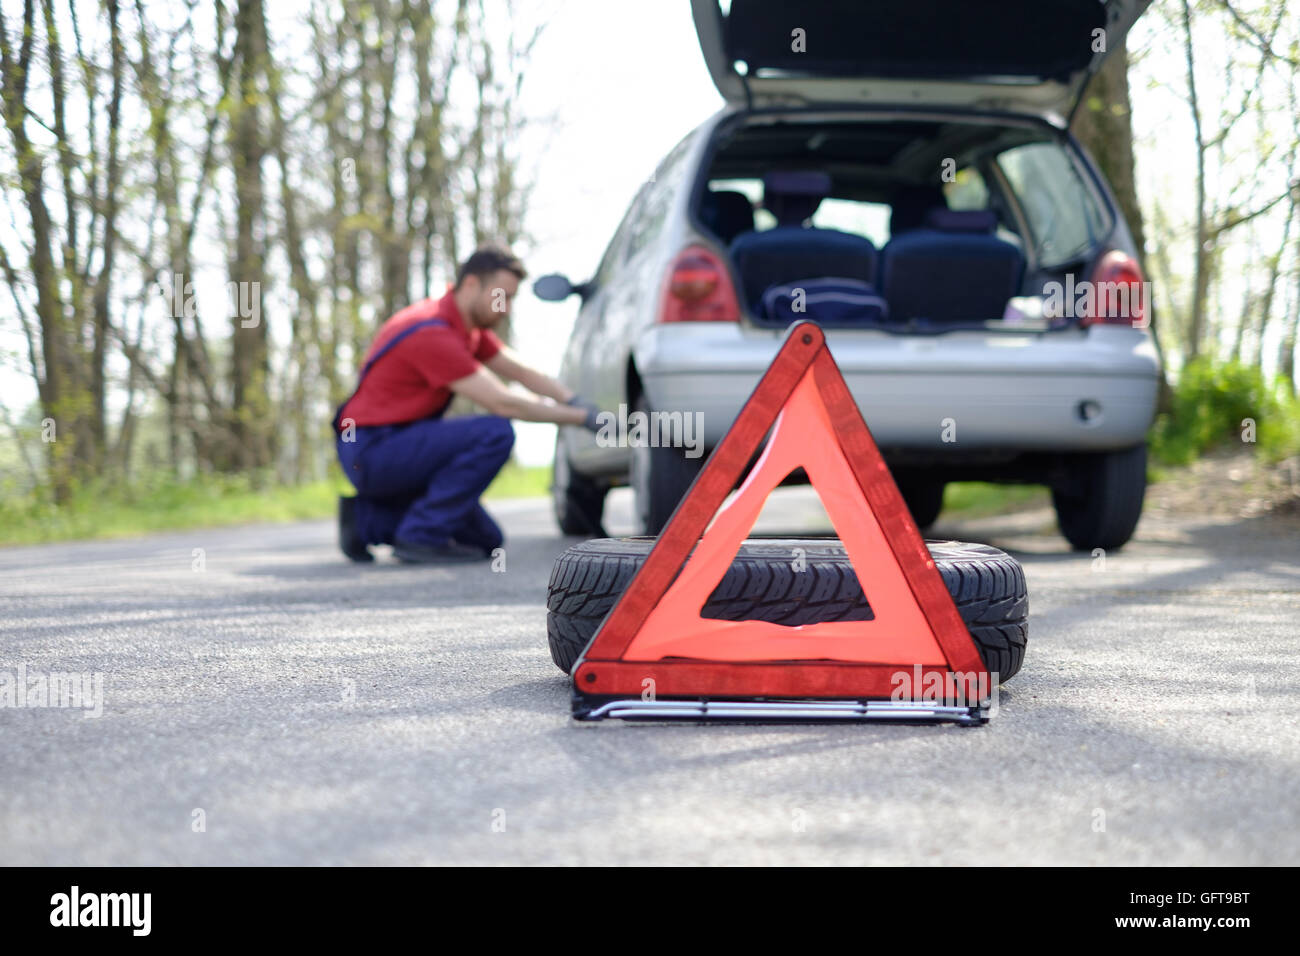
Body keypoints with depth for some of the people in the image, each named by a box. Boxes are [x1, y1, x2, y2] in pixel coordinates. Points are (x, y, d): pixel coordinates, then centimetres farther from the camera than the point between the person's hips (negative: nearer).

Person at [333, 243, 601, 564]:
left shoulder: (468, 326, 9)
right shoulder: (433, 334, -22)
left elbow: (523, 373, 12)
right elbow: (502, 403, -24)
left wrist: (579, 402, -4)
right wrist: (580, 418, -18)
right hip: (372, 450, -10)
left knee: (486, 540, 10)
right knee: (495, 433, -25)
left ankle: (368, 520, 11)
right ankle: (423, 535, -16)